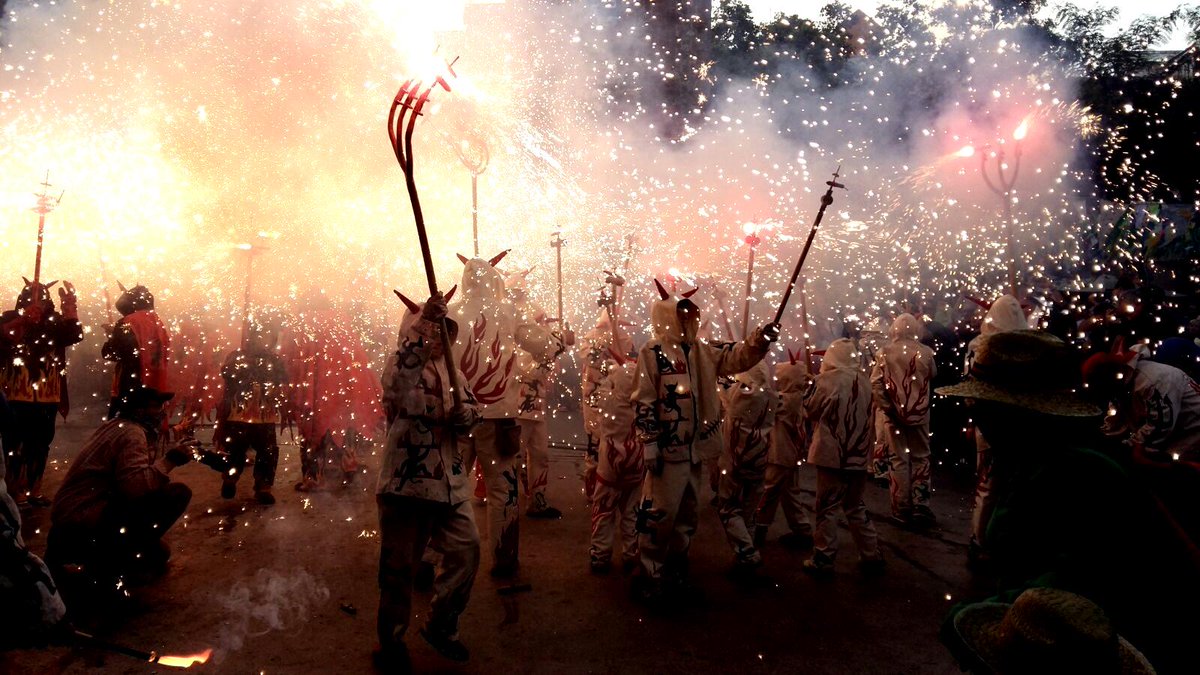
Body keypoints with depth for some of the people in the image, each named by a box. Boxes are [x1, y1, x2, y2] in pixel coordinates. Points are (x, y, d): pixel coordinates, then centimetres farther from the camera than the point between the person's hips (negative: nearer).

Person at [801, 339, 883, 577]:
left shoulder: (827, 380, -13)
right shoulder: (864, 380, 3)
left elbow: (810, 410, -1)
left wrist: (814, 383, 12)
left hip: (833, 455, -5)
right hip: (859, 455, 5)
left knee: (827, 509, 4)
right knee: (856, 507, 18)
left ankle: (823, 559, 9)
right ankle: (871, 556, 22)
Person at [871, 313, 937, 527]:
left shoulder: (885, 352, -8)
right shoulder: (925, 352, -6)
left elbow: (875, 383, -12)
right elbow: (933, 375, 12)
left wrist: (887, 407, -6)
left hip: (895, 413, 0)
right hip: (919, 413, 0)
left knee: (899, 460, 7)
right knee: (920, 459, 13)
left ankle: (902, 510, 11)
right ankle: (920, 508, 14)